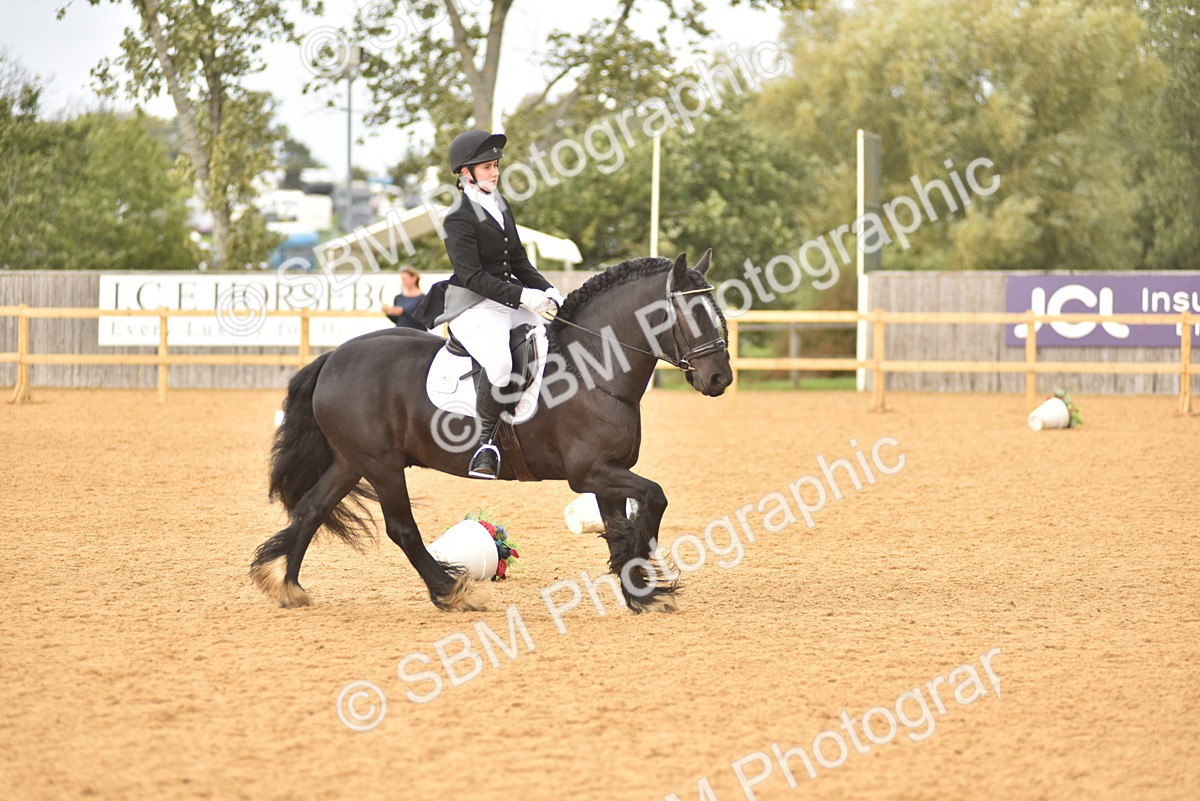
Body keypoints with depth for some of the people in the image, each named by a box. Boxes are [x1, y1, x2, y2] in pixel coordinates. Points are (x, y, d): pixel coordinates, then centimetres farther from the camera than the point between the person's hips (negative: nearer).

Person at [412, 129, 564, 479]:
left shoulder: (500, 206, 15)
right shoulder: (459, 219, -11)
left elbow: (519, 262, 19)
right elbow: (472, 276, -18)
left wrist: (547, 291, 2)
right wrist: (522, 295, -24)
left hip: (512, 304, 9)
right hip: (473, 307, -9)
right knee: (499, 362, -36)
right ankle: (486, 441, -22)